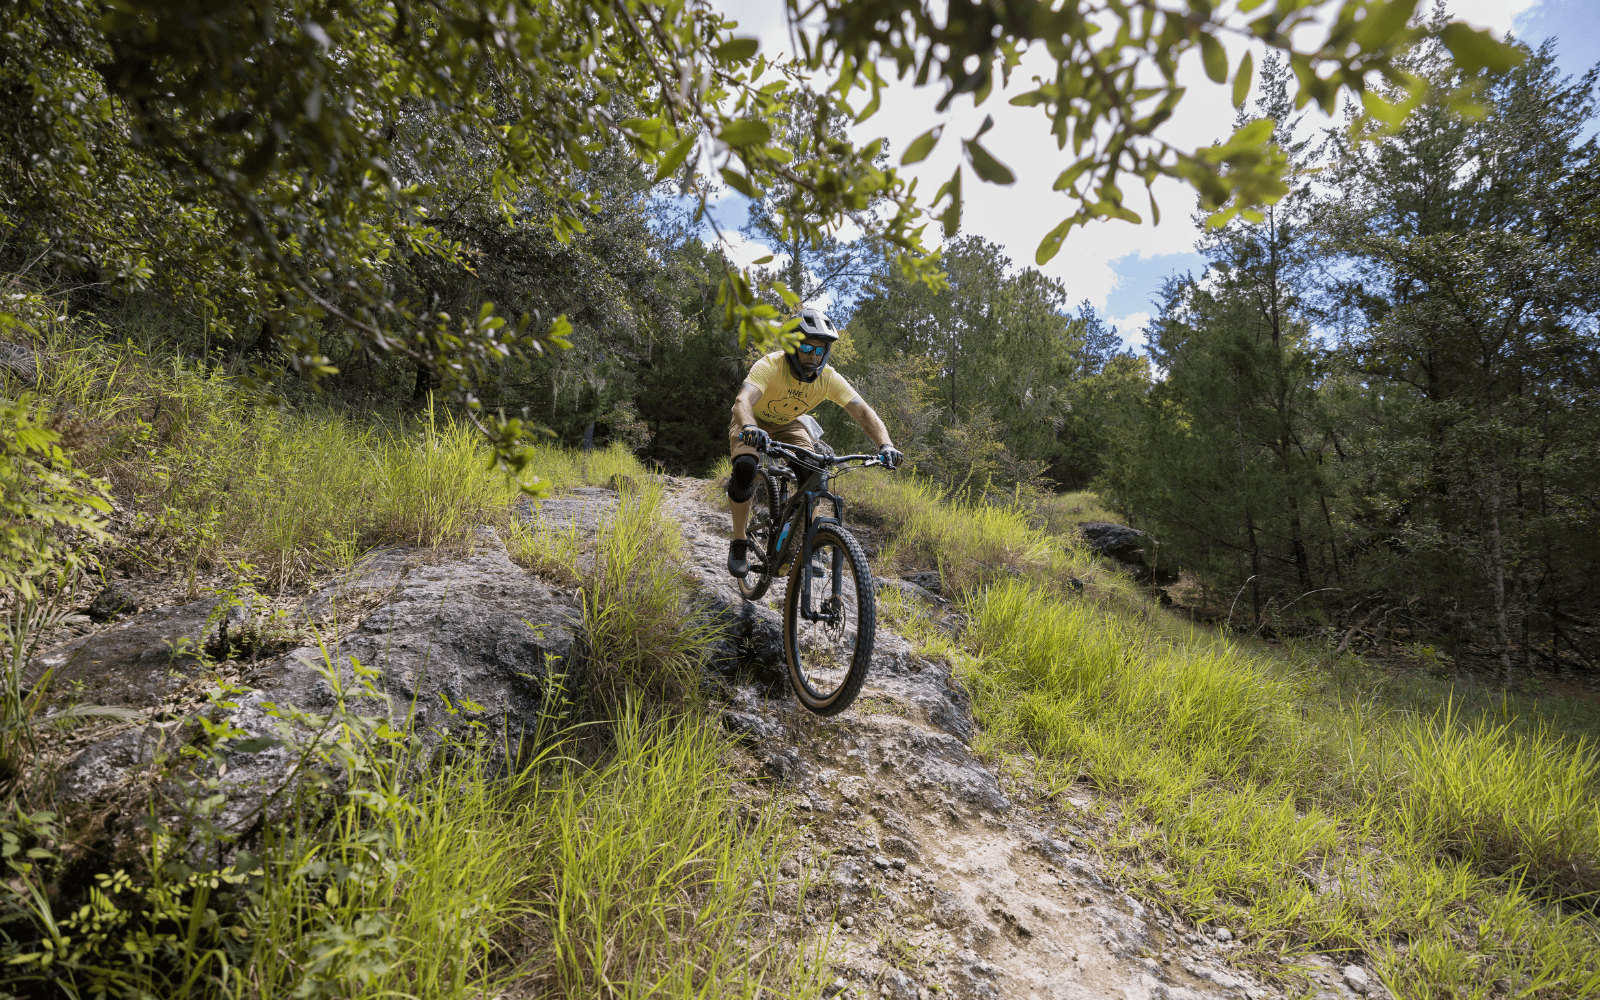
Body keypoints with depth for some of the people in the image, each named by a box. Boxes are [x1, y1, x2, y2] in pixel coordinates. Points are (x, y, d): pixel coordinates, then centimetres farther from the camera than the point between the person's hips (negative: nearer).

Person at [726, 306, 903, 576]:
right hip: (754, 424, -3)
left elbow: (863, 412, -29)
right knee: (745, 467, -32)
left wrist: (885, 444, -47)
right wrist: (750, 428, -72)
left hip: (788, 426, 3)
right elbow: (743, 399, -49)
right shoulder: (770, 366, -33)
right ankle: (739, 543, -14)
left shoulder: (829, 378, -22)